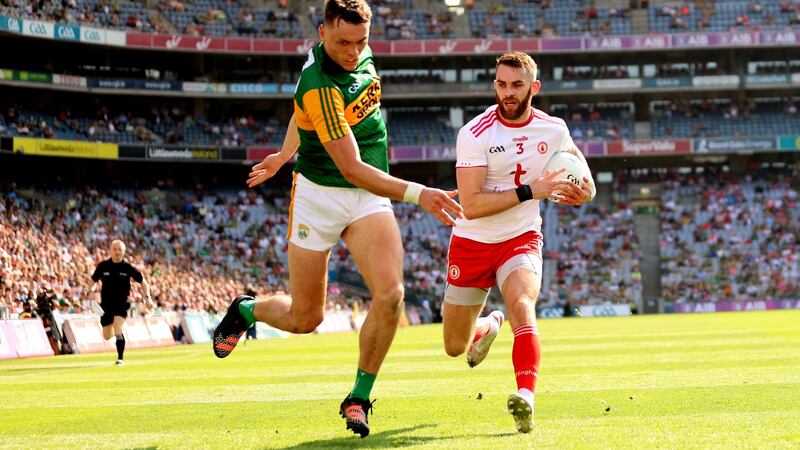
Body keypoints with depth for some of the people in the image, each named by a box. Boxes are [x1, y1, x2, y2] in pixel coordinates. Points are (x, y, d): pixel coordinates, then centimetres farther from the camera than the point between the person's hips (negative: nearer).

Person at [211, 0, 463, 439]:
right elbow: (352, 169, -30)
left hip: (370, 197, 5)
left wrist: (285, 154, 28)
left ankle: (359, 399, -3)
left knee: (390, 294, -18)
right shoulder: (319, 87, -26)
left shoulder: (361, 56, -2)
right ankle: (245, 310, 40)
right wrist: (417, 194, -37)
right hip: (320, 196, -5)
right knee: (305, 319, 6)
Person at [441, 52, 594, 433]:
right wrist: (530, 191, -28)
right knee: (455, 348, 11)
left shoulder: (553, 130, -4)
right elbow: (471, 204, -25)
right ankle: (488, 327, 47)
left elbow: (575, 161, 20)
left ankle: (526, 396, -45)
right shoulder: (474, 134, -17)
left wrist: (584, 189, -3)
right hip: (472, 243, 0)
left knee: (521, 306, -33)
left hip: (522, 240, 0)